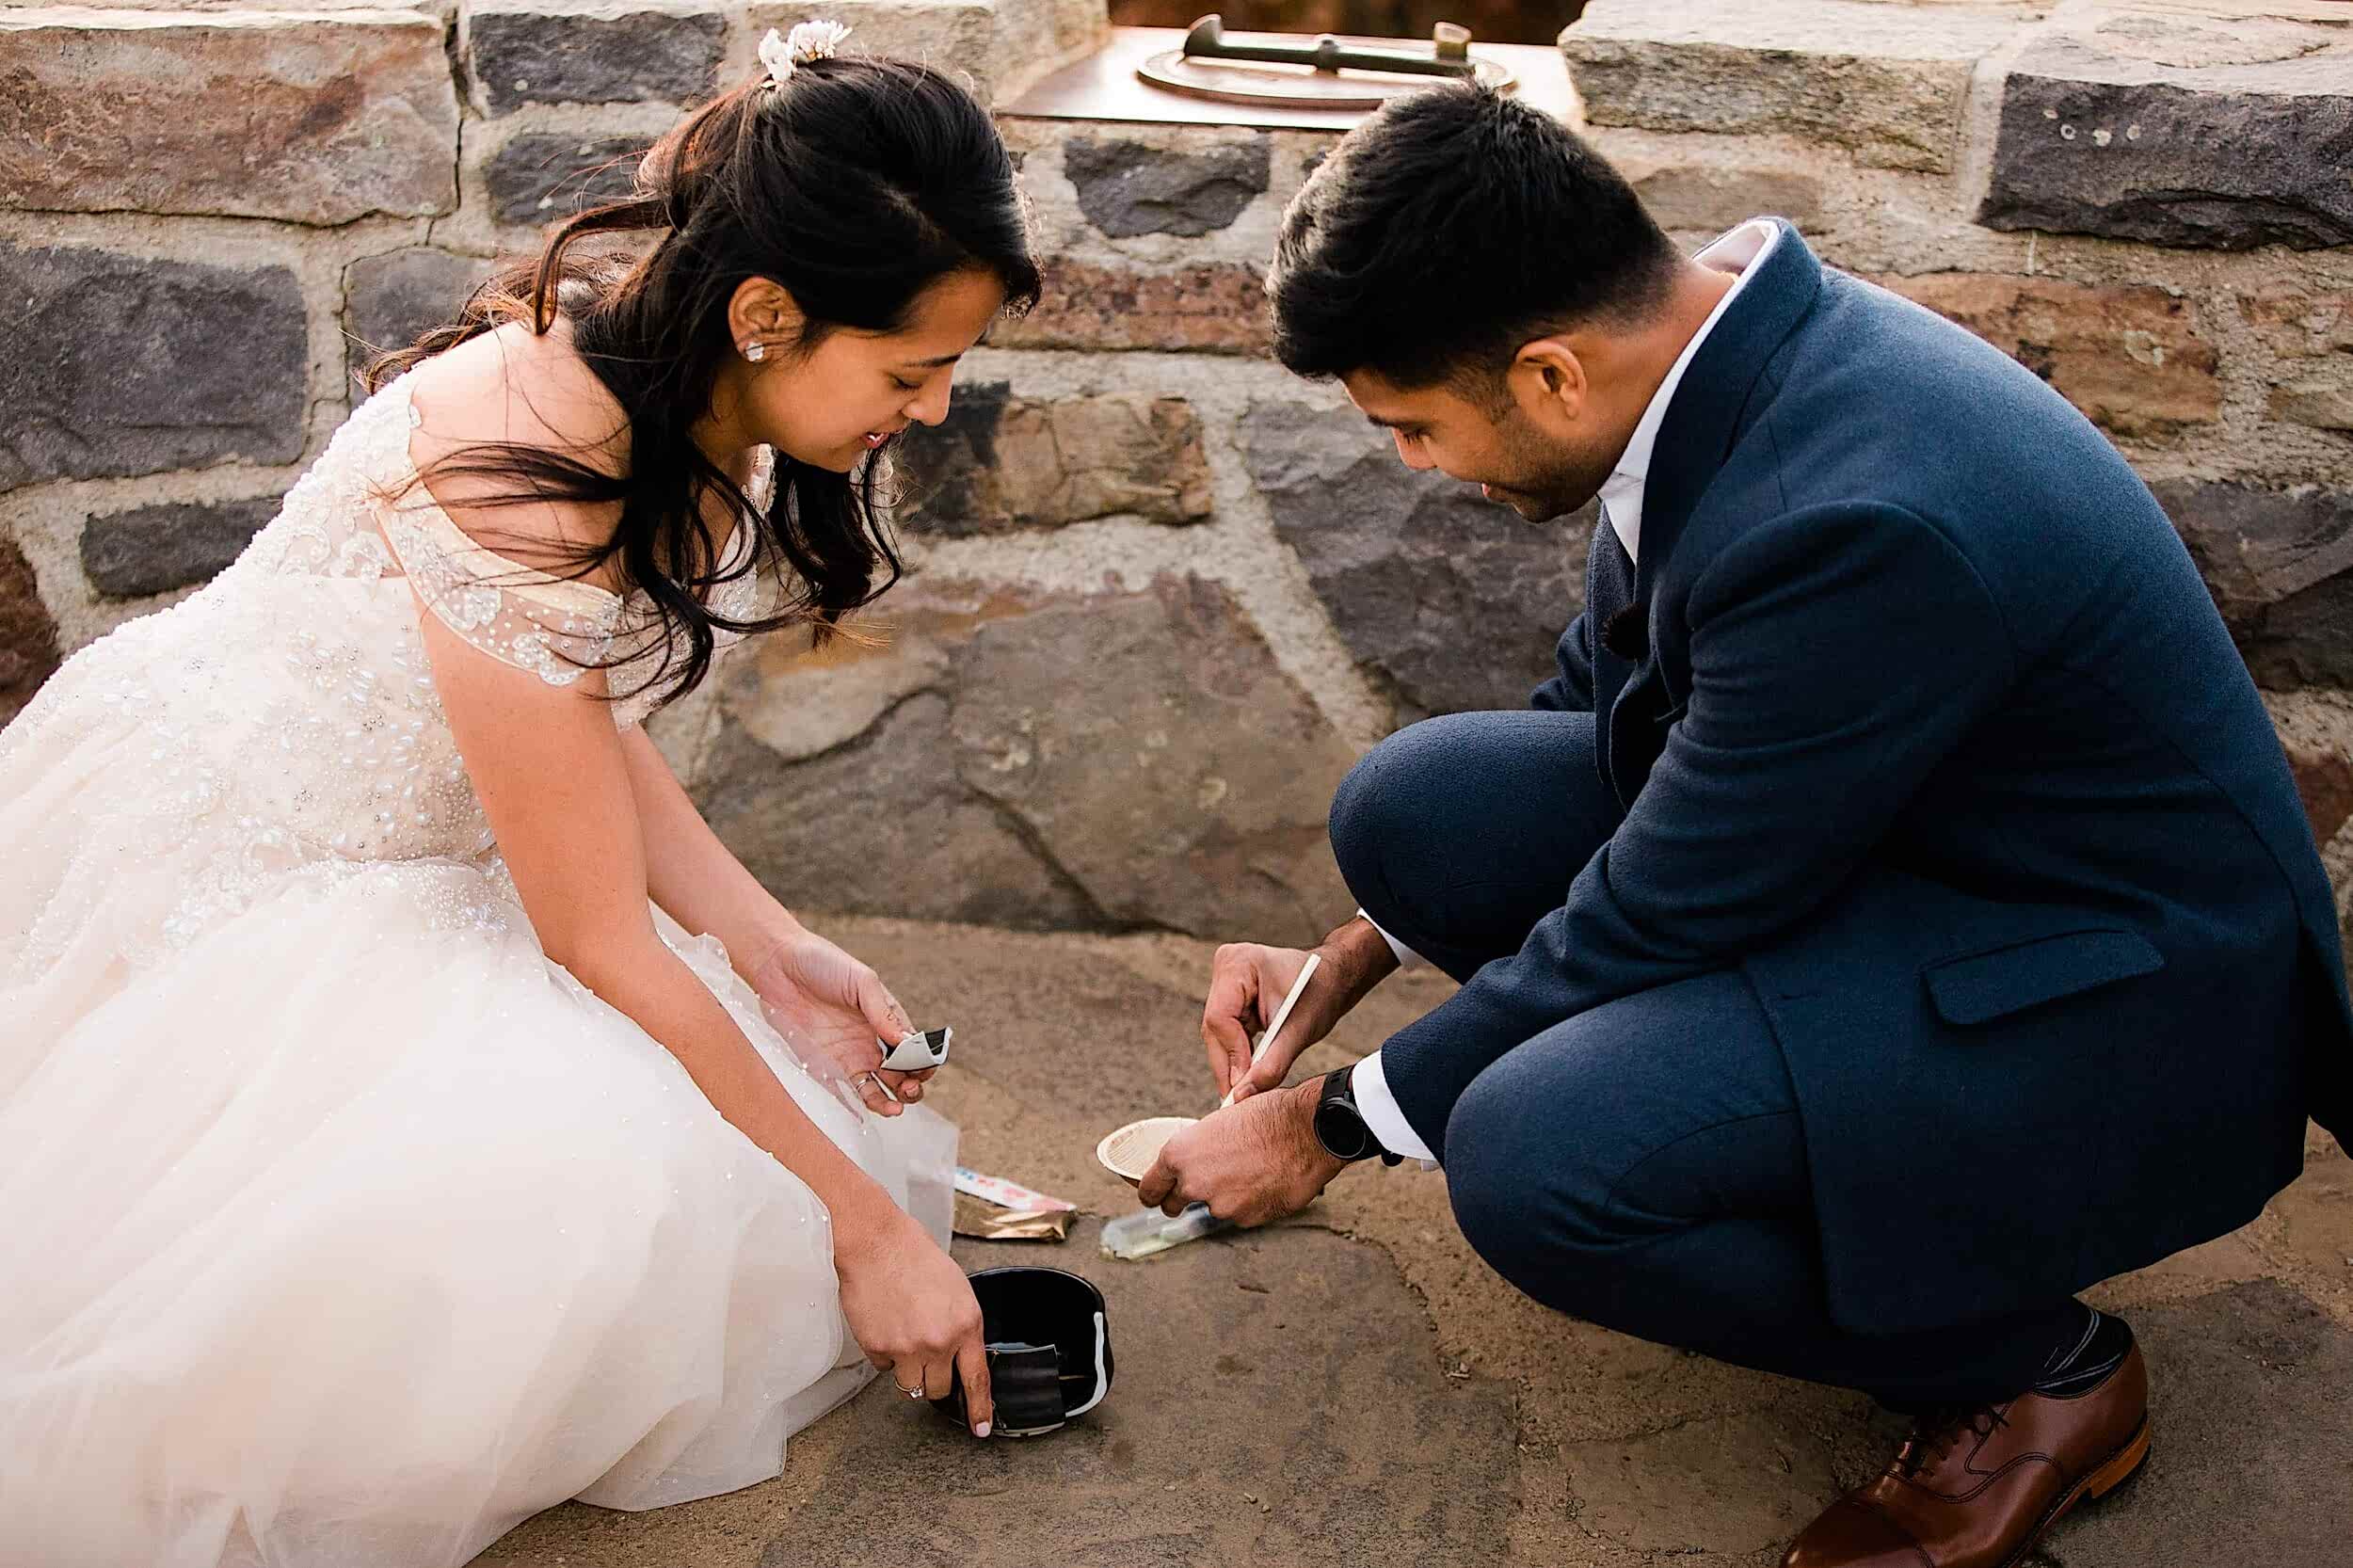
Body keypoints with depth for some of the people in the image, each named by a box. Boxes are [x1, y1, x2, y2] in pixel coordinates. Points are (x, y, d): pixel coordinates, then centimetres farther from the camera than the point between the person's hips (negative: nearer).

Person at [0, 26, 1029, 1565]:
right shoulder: (525, 481, -33)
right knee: (577, 1204, -29)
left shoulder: (683, 391, -7)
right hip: (226, 866, -9)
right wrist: (866, 1222, -18)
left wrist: (775, 949, -6)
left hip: (416, 846, 9)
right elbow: (601, 948, -25)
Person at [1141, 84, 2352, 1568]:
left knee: (1531, 1163, -29)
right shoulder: (1720, 342, -6)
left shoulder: (1856, 524, -33)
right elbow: (1599, 694, 10)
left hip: (2117, 1002, -8)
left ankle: (2033, 1367, -2)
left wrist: (1331, 1124, -8)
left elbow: (1650, 919, -23)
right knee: (1411, 805, -5)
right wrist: (1352, 959, 10)